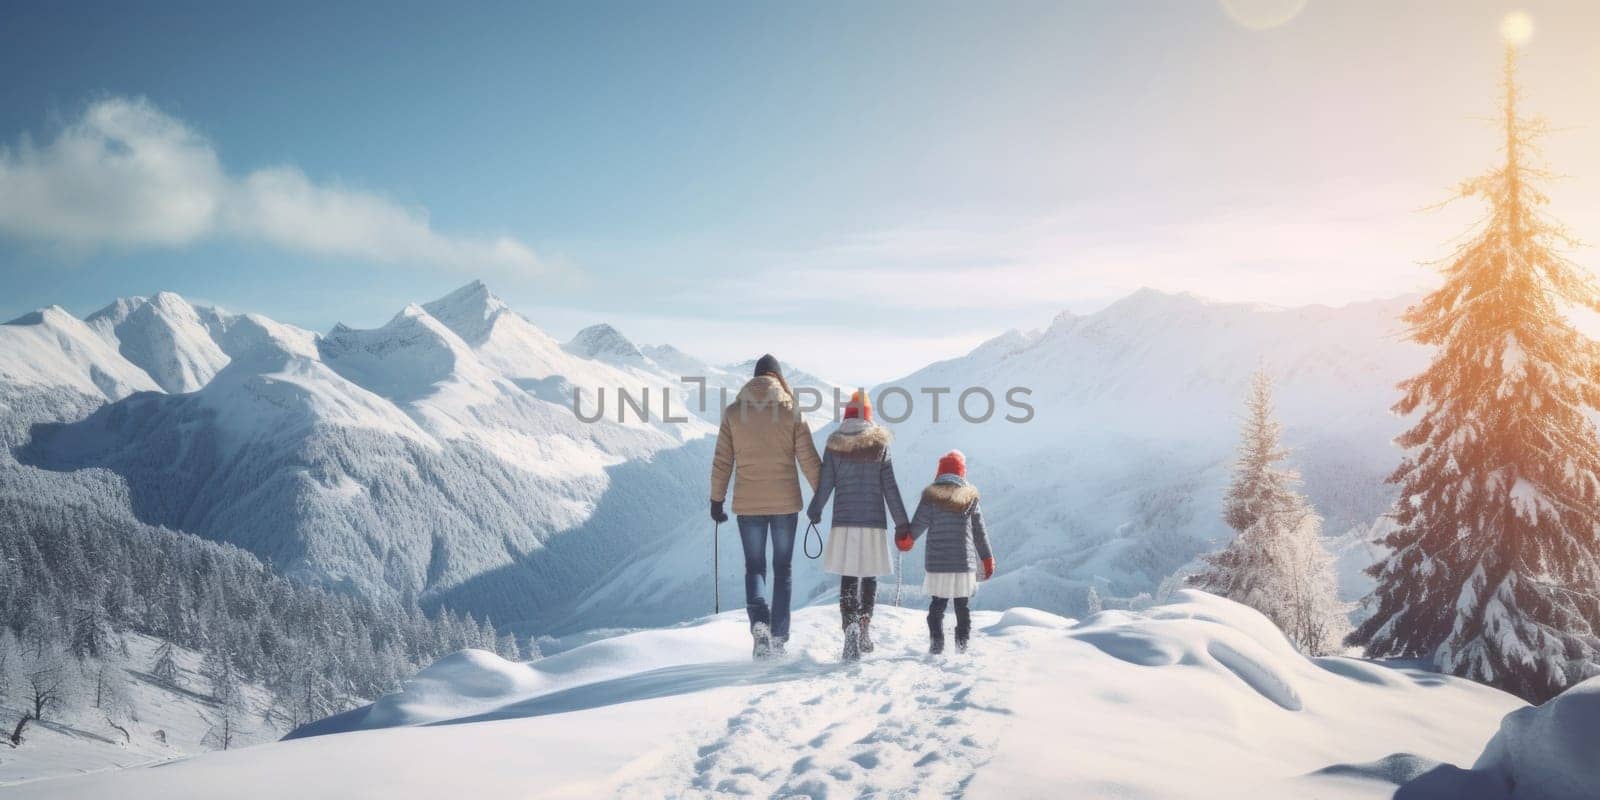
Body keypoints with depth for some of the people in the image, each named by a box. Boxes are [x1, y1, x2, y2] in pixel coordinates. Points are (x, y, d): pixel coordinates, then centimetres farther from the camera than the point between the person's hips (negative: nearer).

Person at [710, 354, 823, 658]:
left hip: (748, 503, 0)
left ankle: (759, 620, -14)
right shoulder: (791, 412, -4)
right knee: (783, 568, 12)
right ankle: (778, 638, 9)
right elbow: (809, 460, -5)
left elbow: (722, 462, 1)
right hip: (785, 502, 0)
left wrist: (717, 500, 10)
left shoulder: (733, 413, -1)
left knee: (754, 567, 12)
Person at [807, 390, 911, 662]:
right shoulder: (880, 444, -1)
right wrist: (902, 523, 5)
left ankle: (851, 630, -11)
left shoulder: (834, 444, 1)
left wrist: (815, 511, 20)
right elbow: (890, 487, -1)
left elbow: (825, 483, 3)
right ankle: (865, 626, 3)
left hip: (844, 521, 1)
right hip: (874, 521, 0)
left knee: (848, 578, 4)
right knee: (870, 577, 14)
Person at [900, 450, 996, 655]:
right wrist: (987, 559, 15)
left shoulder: (931, 495, -3)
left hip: (938, 563, -1)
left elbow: (918, 524, -5)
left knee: (937, 605, 7)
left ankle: (936, 644, 1)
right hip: (964, 562, 1)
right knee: (962, 606, 8)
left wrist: (906, 540, 13)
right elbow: (980, 532, 7)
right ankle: (962, 644, 6)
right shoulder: (970, 497, 3)